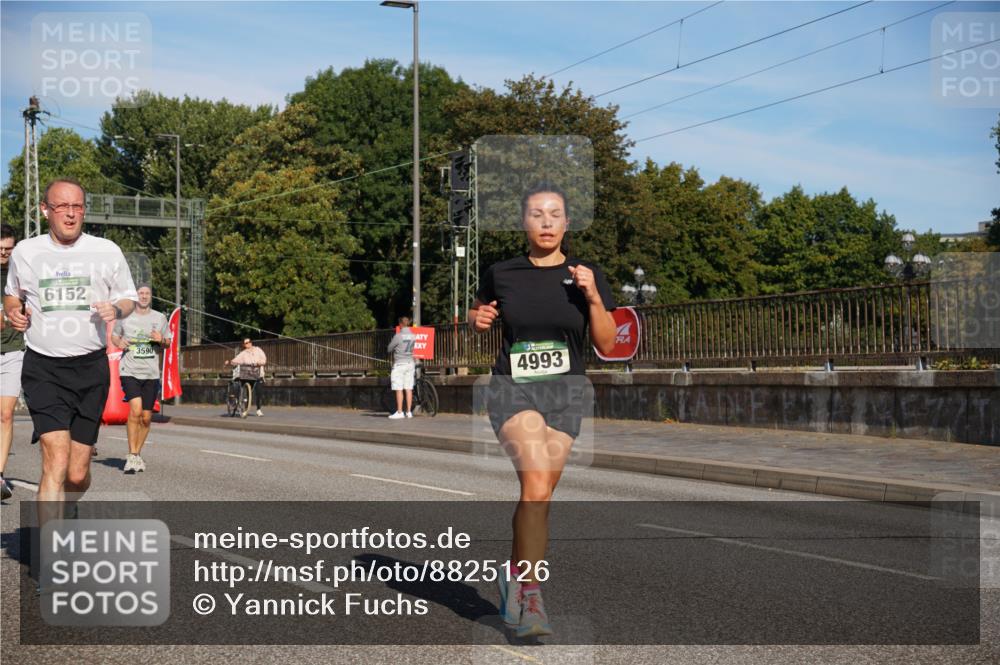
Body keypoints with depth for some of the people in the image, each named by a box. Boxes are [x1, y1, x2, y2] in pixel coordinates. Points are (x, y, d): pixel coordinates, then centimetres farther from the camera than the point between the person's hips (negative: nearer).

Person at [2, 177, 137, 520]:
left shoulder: (107, 251, 5)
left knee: (78, 475, 4)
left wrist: (116, 309, -8)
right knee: (56, 461, -19)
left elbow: (128, 298, 15)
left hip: (91, 367, 1)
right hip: (43, 369, -1)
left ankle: (67, 509, 38)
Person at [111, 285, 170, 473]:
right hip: (129, 371, -3)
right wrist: (118, 342, -5)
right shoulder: (125, 316, 5)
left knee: (146, 417, 6)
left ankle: (137, 454, 24)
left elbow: (168, 343, 16)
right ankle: (132, 455, -13)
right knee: (135, 410, -20)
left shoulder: (159, 318, 8)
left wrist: (161, 340, -7)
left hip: (151, 373, 3)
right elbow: (114, 335, 18)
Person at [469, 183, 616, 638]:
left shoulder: (587, 275, 1)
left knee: (539, 495, 4)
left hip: (565, 393, 2)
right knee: (537, 481, -23)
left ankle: (514, 573, 27)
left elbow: (606, 346, 0)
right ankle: (530, 596, -17)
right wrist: (477, 319, -3)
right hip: (513, 387, -2)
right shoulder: (502, 274, 2)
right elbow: (477, 314, 20)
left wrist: (593, 297, -14)